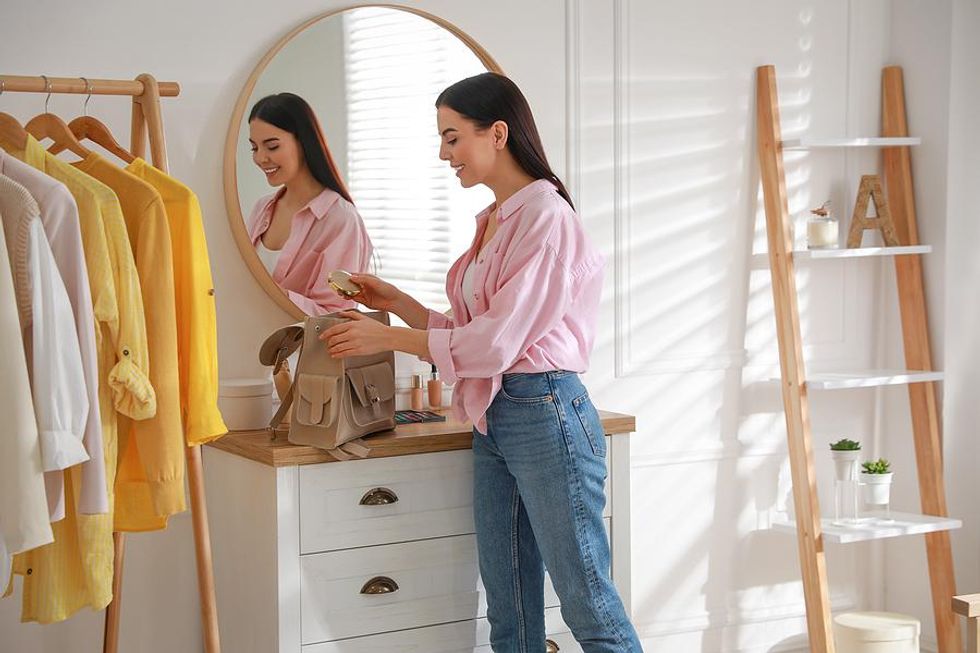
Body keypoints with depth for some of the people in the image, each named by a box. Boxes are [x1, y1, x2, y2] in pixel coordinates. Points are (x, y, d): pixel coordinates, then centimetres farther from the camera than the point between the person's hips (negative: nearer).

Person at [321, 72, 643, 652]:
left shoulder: (545, 214, -12)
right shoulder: (492, 221, 15)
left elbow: (499, 340, -16)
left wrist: (389, 338, -10)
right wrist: (395, 302, 9)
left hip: (545, 414, -9)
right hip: (494, 420, 9)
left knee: (588, 605, -1)